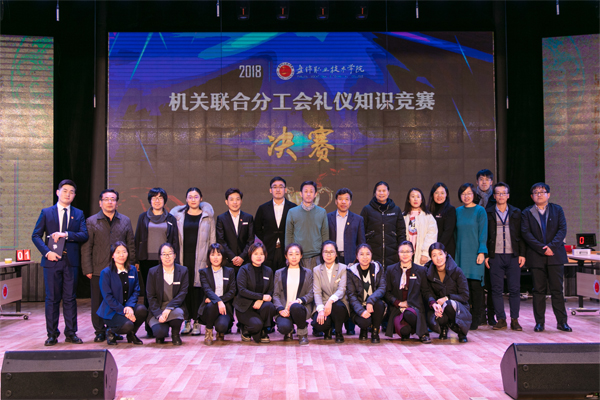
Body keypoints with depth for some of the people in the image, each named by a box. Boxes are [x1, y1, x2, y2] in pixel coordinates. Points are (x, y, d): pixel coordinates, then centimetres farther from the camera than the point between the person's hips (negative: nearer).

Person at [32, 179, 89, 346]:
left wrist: (66, 235, -15)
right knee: (52, 298, 2)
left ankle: (71, 333, 13)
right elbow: (36, 235, 3)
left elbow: (84, 235, 0)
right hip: (52, 260, -1)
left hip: (71, 261, 1)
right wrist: (46, 252, -11)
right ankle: (52, 334, 10)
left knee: (70, 298, 5)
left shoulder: (78, 214, 11)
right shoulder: (46, 213, 7)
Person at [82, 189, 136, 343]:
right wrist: (87, 270, -5)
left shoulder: (125, 221, 11)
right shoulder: (91, 222, 5)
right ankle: (100, 331, 17)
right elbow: (86, 248, 1)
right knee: (98, 303, 5)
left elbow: (131, 246, 11)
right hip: (98, 271, -1)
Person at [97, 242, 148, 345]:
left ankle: (131, 334, 2)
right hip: (111, 311, -5)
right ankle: (111, 332, 7)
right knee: (127, 325, -30)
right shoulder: (106, 273, -7)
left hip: (128, 307, 5)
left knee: (142, 309, -27)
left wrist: (129, 306, -16)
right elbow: (108, 297, -11)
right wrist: (123, 312, -19)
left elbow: (136, 291, 4)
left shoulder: (133, 270, 7)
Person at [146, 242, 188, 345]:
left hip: (175, 308, 0)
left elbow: (182, 293, -7)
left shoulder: (183, 271, 2)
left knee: (177, 313, -36)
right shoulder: (152, 272, 1)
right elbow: (151, 297, -3)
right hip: (157, 309, 0)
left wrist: (169, 308, -23)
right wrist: (159, 314, -18)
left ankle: (175, 335, -3)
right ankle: (161, 336, 13)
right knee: (159, 332, -28)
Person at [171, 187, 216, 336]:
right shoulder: (178, 215, 11)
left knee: (198, 288, -3)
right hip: (184, 257, 1)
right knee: (185, 288, 0)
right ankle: (187, 321, 11)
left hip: (200, 258, -1)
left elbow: (212, 238, 9)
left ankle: (196, 322, 5)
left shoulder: (208, 216, 9)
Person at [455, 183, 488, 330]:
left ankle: (475, 319, 3)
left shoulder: (480, 210, 0)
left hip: (475, 253, -3)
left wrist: (482, 252, -11)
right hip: (461, 253, 3)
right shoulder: (458, 211, 12)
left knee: (475, 285, -4)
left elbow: (483, 232, -3)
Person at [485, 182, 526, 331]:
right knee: (497, 290, 1)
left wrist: (522, 254, 1)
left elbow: (521, 235, 10)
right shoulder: (488, 213, 7)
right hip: (495, 256, -1)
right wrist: (485, 255, -1)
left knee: (515, 289, 1)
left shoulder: (516, 213, 11)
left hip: (513, 256, 1)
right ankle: (501, 320, 9)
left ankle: (515, 320, 10)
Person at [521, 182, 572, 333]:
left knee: (557, 289, 2)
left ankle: (562, 322, 8)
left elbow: (562, 230, 0)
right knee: (538, 290, 3)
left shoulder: (557, 210, 10)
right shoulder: (527, 213, 7)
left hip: (555, 255, 0)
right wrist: (542, 248, -13)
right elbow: (526, 233, -4)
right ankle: (539, 322, 8)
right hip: (536, 257, 0)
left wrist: (551, 246, -14)